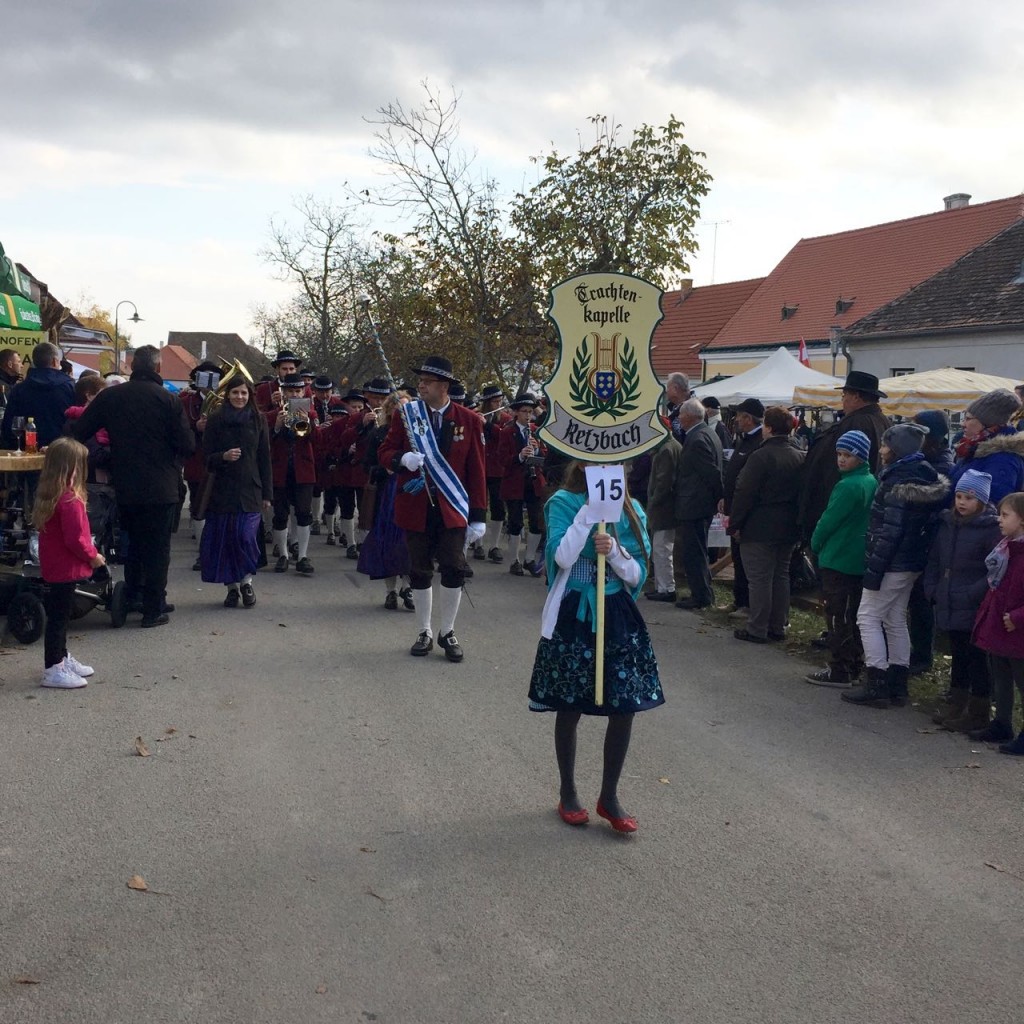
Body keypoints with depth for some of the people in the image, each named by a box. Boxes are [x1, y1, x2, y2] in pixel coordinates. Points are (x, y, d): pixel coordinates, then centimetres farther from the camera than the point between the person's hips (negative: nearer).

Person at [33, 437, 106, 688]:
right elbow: (75, 539, -25)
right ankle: (53, 670, 5)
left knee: (58, 614, 20)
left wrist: (89, 553, 15)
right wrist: (93, 556, -9)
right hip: (66, 568, -9)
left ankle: (62, 659, 33)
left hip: (52, 566, 9)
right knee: (58, 617, -2)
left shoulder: (48, 496, 6)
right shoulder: (69, 500, -24)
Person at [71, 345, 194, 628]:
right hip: (160, 488, -4)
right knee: (158, 548, 5)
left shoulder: (109, 397, -1)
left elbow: (78, 432, -1)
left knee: (134, 542, 23)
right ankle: (153, 609, 7)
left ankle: (134, 595, 28)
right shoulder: (168, 400, -11)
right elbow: (187, 445, -11)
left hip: (125, 487, 4)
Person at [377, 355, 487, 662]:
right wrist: (402, 459, -21)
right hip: (416, 506, 1)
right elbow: (384, 453, 4)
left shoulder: (468, 420, -1)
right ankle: (425, 632, 22)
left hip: (451, 508, -1)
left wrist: (478, 515, -3)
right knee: (420, 572, 8)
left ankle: (447, 633, 13)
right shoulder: (405, 414, 1)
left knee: (453, 570, -4)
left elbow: (476, 470, 1)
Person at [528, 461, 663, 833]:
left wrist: (614, 551, -18)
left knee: (625, 707, 2)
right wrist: (589, 510, -21)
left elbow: (636, 574, 1)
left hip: (617, 615, 3)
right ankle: (568, 792, 28)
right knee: (569, 707, 8)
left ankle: (609, 796, 20)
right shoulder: (563, 503, -6)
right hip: (573, 616, -3)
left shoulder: (630, 510, 4)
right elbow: (562, 557, -21)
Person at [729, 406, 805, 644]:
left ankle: (757, 629, 3)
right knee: (781, 575, 15)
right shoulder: (800, 457, 5)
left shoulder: (761, 457, -17)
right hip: (788, 528, 7)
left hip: (760, 528, -7)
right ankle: (778, 626, 21)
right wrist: (797, 521, 16)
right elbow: (803, 493, 9)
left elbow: (744, 493, -16)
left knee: (759, 579, -1)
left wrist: (734, 523, -7)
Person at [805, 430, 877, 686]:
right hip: (859, 561, 9)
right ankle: (855, 665, 24)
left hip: (837, 560, -9)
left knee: (838, 617, -2)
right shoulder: (871, 482, 7)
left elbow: (829, 520, -17)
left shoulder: (847, 486, -21)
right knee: (852, 615, 16)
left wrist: (816, 544, 1)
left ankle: (839, 671, 2)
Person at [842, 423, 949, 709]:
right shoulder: (925, 477, 11)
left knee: (868, 617, -3)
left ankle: (877, 685, -4)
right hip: (911, 563, 9)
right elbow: (929, 524, 13)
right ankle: (897, 684, 18)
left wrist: (874, 568, -20)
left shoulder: (899, 483, -18)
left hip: (892, 563, -9)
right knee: (896, 620, 15)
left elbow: (889, 532, -22)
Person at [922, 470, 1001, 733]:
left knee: (977, 659, 3)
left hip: (975, 610, -6)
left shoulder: (991, 529, -12)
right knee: (958, 655, 19)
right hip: (949, 607, 7)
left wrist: (973, 594, -21)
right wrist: (931, 589, 6)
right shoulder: (947, 524, 9)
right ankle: (955, 704, 30)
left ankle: (977, 713, 13)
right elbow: (934, 560, 16)